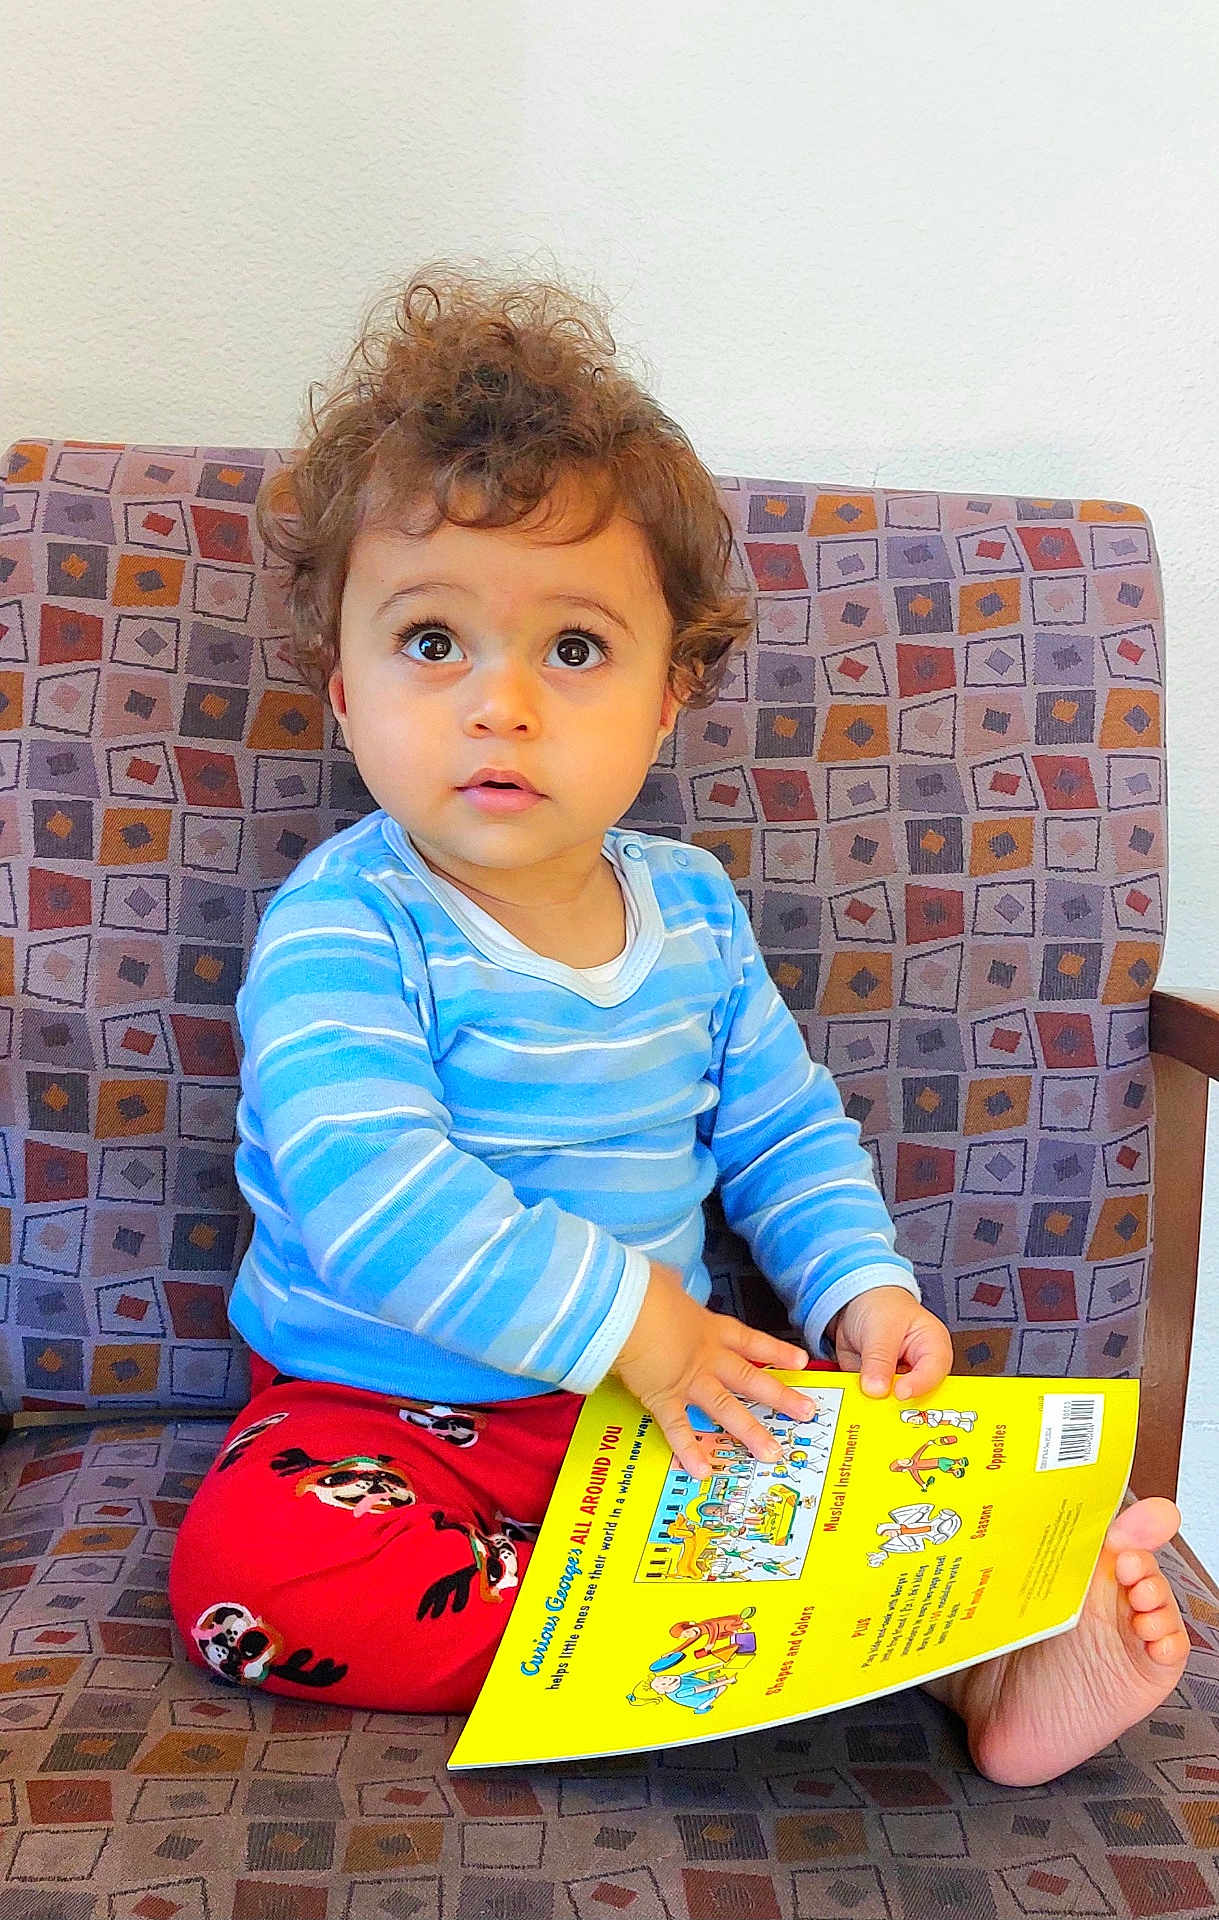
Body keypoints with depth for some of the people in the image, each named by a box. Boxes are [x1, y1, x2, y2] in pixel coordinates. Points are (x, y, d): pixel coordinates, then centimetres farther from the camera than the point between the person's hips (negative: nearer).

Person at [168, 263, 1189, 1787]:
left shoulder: (692, 910, 2)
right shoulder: (342, 928, -17)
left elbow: (786, 1132, 12)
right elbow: (367, 1192, -29)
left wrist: (861, 1288, -4)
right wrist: (615, 1316, -26)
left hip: (670, 1382, 5)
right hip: (386, 1410, -4)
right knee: (251, 1567, -31)